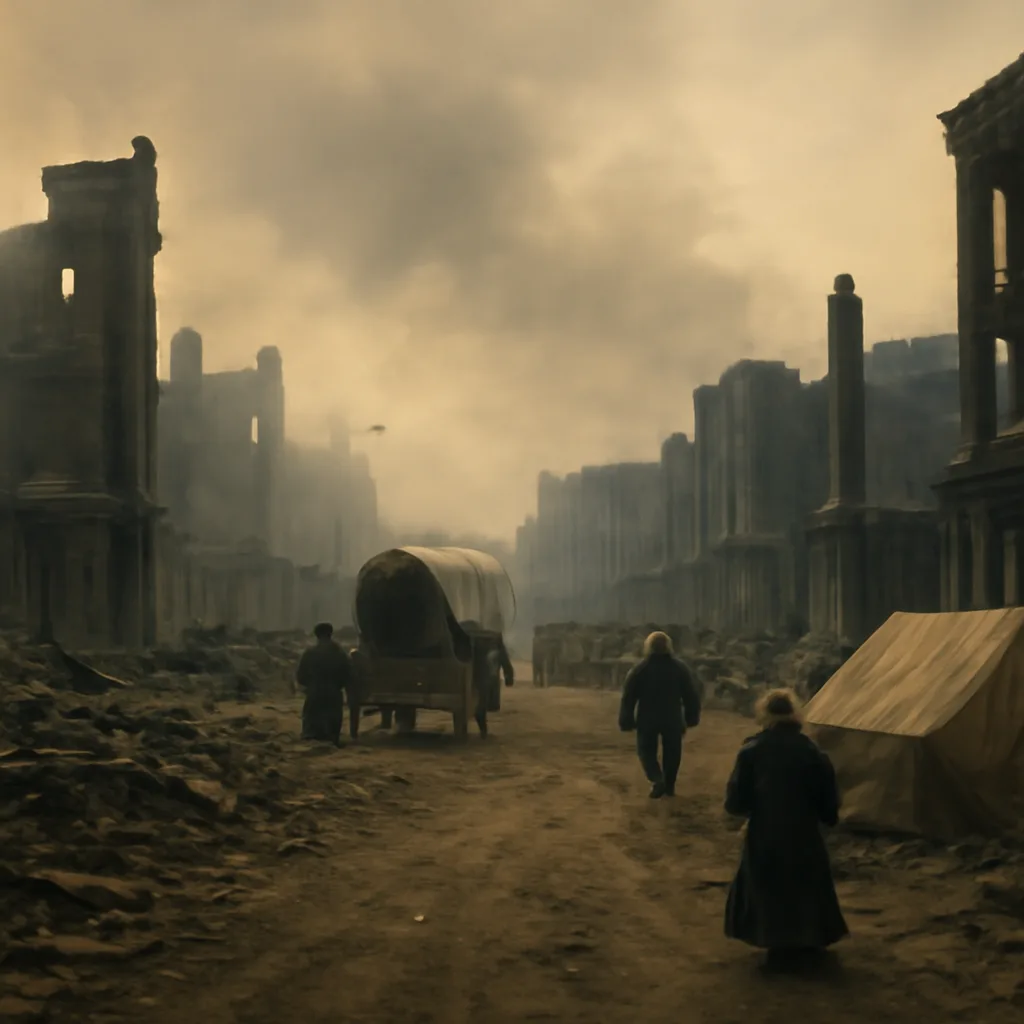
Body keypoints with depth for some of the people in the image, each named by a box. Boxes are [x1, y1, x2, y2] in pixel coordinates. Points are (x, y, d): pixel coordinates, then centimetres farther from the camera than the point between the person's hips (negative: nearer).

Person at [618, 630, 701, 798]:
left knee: (647, 750, 11)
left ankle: (657, 780, -11)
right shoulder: (680, 668, -1)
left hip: (647, 719, -1)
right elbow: (690, 695, 3)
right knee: (671, 752, 16)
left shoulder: (638, 670, -5)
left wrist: (626, 721, 2)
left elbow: (628, 697, -5)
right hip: (672, 718, 1)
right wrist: (692, 717, 13)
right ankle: (669, 785, 19)